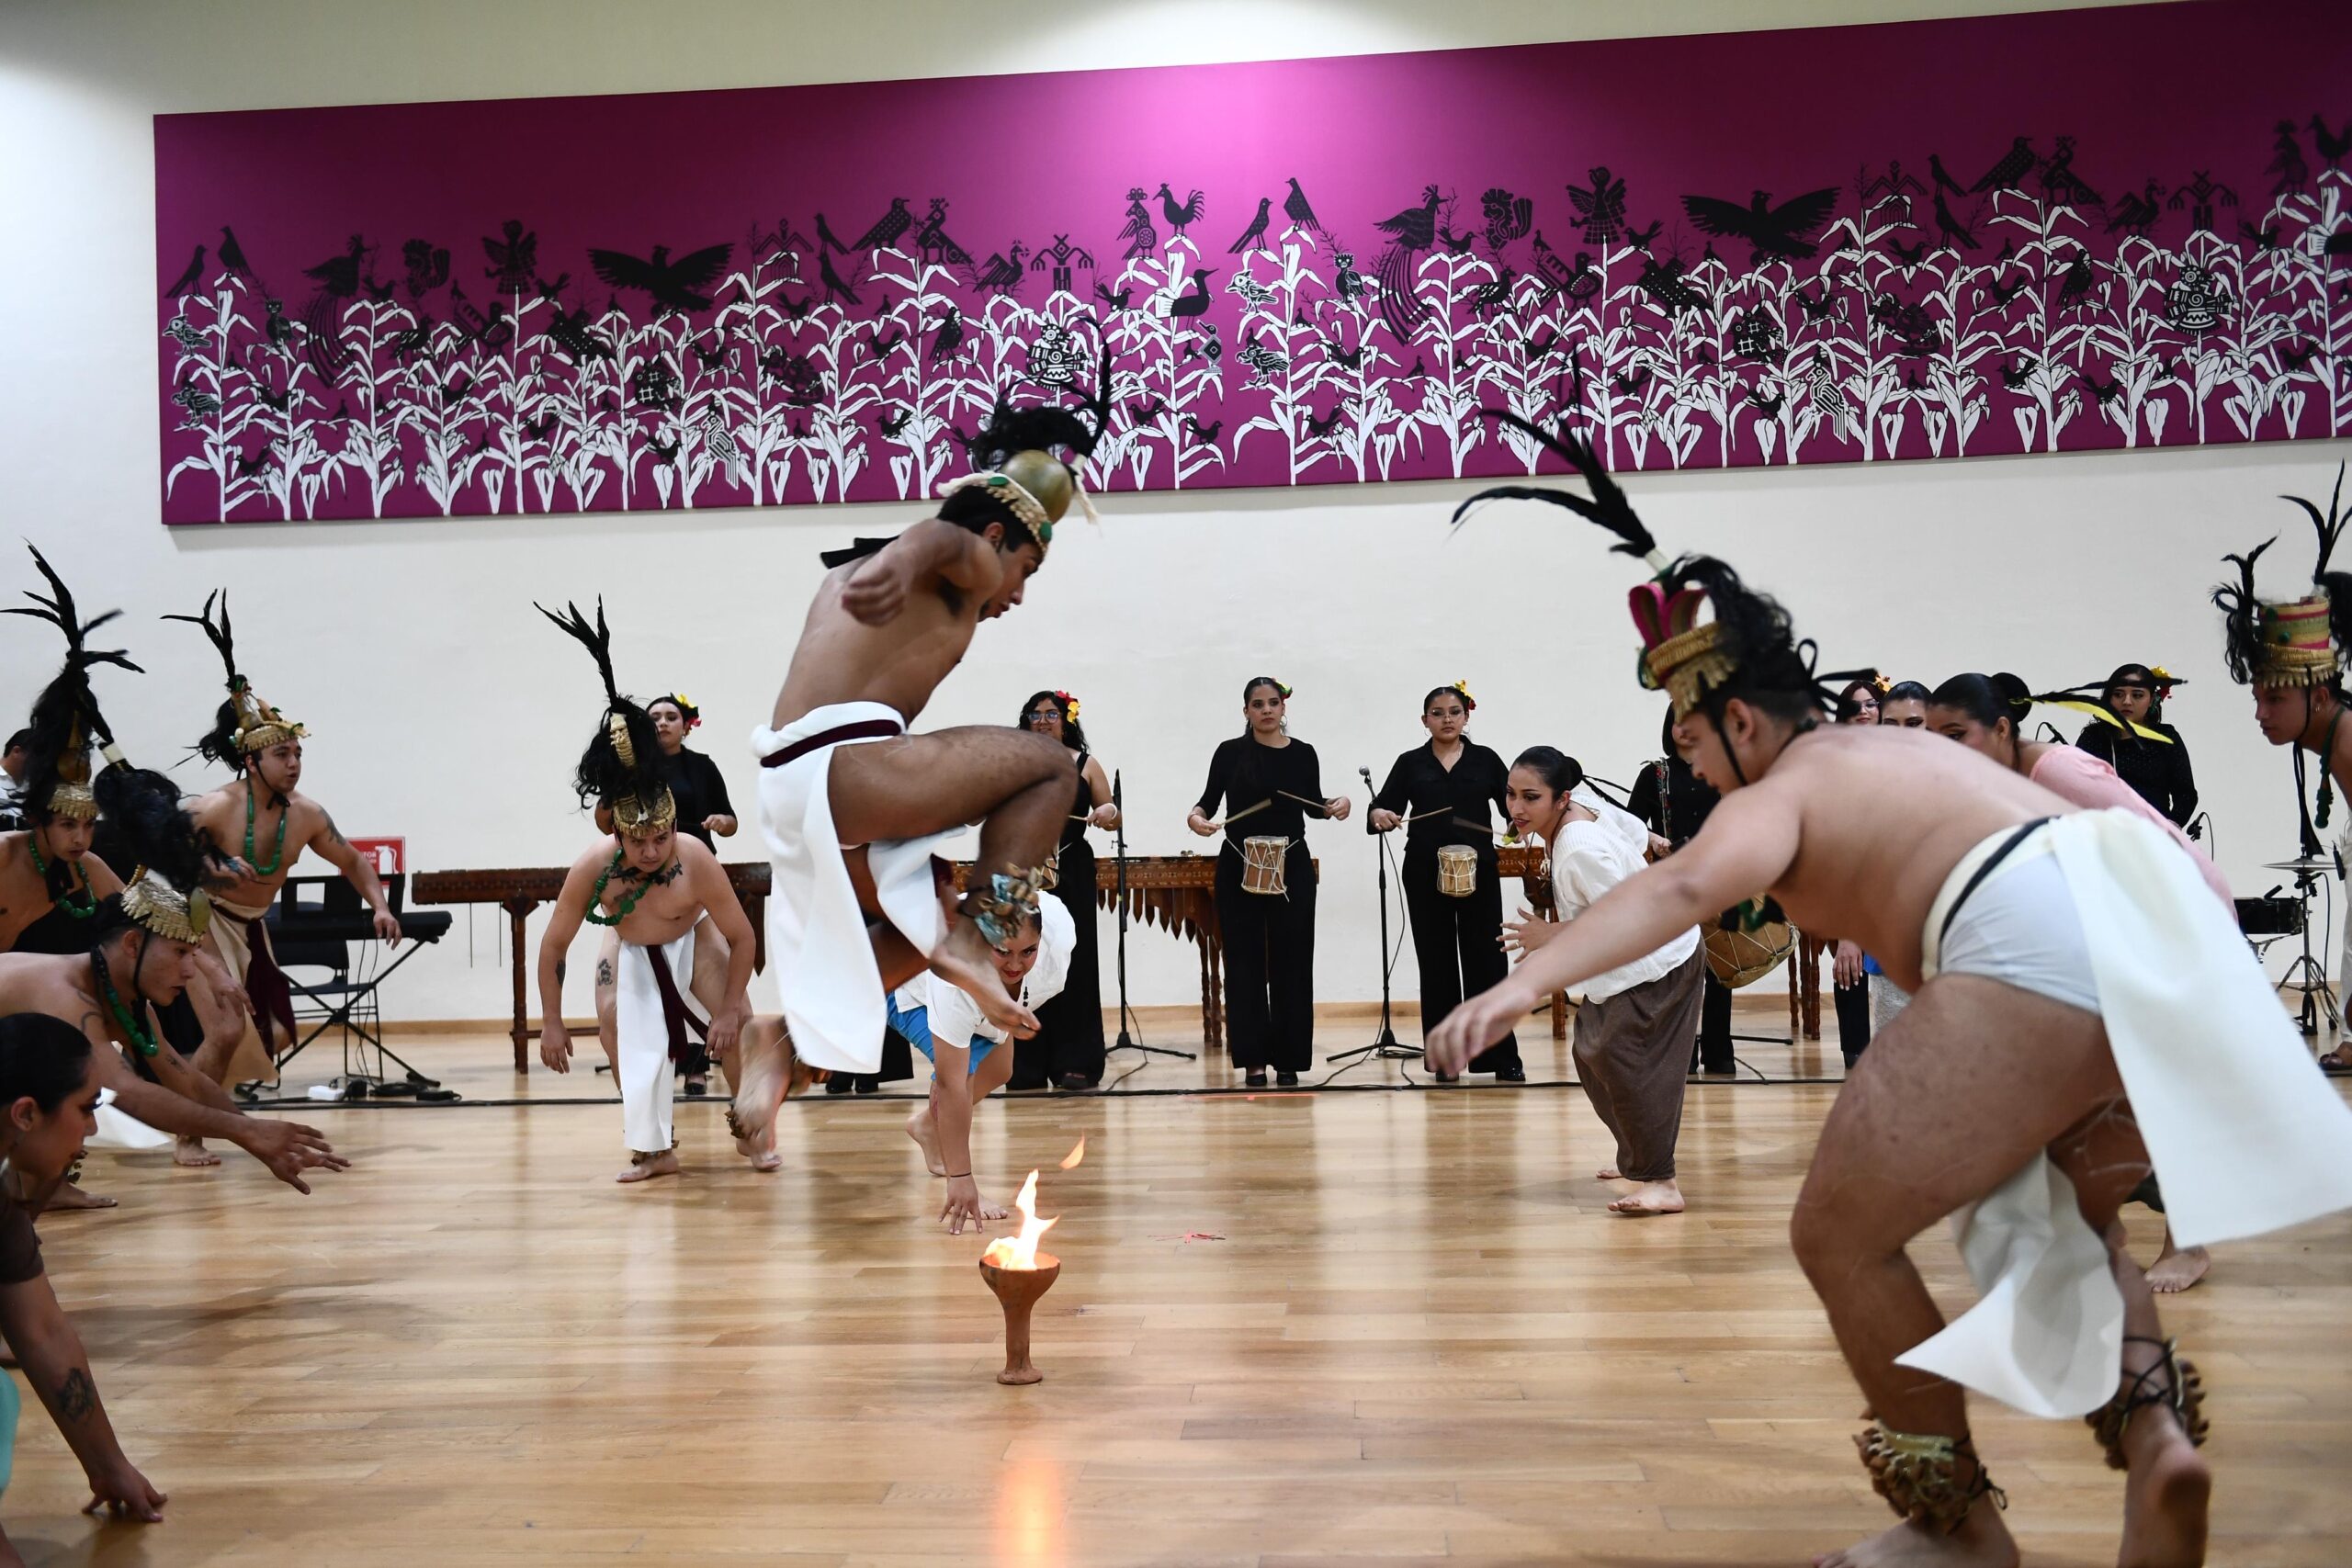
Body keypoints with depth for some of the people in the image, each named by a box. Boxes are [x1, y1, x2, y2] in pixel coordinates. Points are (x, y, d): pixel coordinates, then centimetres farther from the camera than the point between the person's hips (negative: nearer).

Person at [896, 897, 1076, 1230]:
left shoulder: (1060, 927, -36)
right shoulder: (956, 977, -47)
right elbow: (951, 1083, -44)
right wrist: (960, 1178, -43)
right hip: (910, 987, -6)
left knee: (998, 1070, 15)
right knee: (964, 1067, -28)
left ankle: (927, 1123, 40)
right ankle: (960, 1191, -16)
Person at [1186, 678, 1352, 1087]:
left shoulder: (1303, 754, 4)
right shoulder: (1230, 752, 0)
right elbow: (1209, 799, 4)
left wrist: (1336, 805, -5)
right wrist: (1196, 817, -17)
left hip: (1292, 868, 1)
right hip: (1238, 868, -1)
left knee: (1290, 963, 3)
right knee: (1245, 963, 2)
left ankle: (1288, 1058, 10)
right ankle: (1253, 1058, 8)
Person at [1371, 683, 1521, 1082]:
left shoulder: (1485, 760, 8)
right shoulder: (1411, 763, 8)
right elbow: (1383, 809, 1)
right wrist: (1381, 816, -22)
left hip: (1478, 872, 0)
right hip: (1425, 874, 1)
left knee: (1487, 959, 0)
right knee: (1436, 965, 5)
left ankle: (1503, 1058, 7)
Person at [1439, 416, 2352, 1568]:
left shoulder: (1779, 790, 8)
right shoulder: (1899, 747, 32)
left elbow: (1687, 883, -14)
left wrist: (1524, 980, -25)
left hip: (2032, 953, -9)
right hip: (2162, 937, 9)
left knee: (1840, 1239, 5)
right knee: (2062, 1214, 32)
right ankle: (2155, 1434, 9)